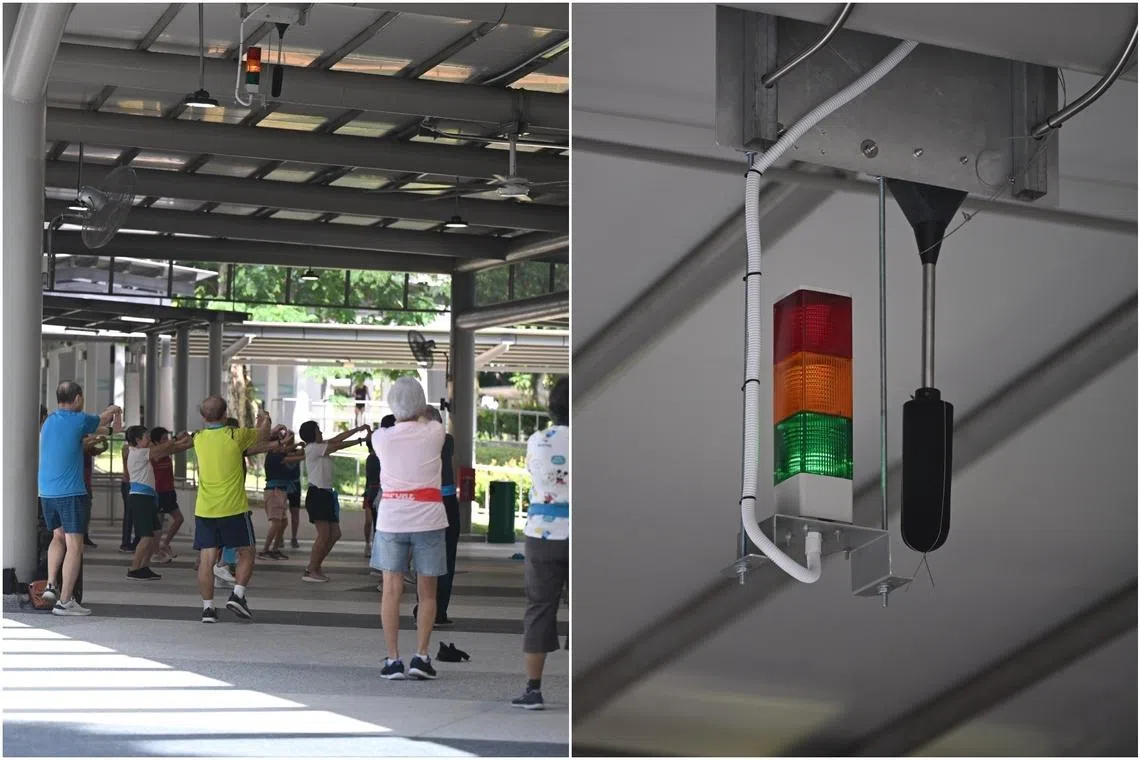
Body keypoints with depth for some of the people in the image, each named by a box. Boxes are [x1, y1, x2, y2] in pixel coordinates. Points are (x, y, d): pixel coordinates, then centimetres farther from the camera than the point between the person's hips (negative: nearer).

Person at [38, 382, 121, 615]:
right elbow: (103, 420, 13)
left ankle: (51, 585, 13)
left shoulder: (49, 421, 12)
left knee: (58, 537, 25)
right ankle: (64, 601, -5)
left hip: (46, 492, 7)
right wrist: (115, 411, 35)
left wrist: (109, 429, 36)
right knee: (74, 546, -3)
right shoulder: (79, 420, -8)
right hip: (71, 493, -7)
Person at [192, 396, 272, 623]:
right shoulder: (236, 436, -6)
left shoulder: (199, 439, 5)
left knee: (206, 559, 3)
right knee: (246, 553, 12)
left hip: (204, 510, 3)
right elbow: (263, 436, 11)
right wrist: (265, 421, 36)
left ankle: (207, 607, 0)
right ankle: (237, 595, -1)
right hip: (233, 508, -3)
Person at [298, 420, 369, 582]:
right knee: (324, 534, -11)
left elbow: (337, 438, 18)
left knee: (335, 534, 7)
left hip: (326, 494, 10)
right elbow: (338, 445, -10)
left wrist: (358, 429, 12)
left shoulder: (320, 447, 17)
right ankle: (311, 571, -6)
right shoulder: (312, 448, -9)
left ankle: (314, 567, 13)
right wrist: (360, 440, -4)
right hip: (316, 494, -10)